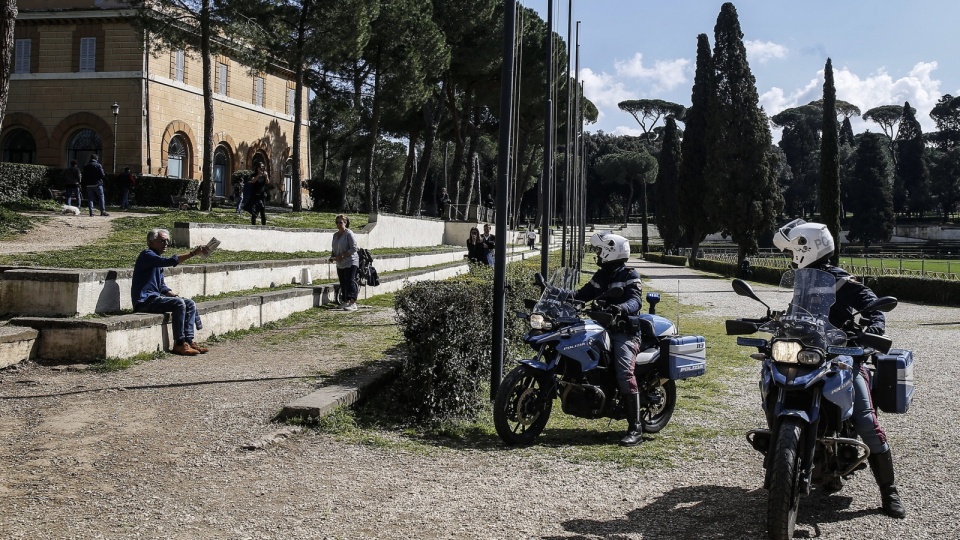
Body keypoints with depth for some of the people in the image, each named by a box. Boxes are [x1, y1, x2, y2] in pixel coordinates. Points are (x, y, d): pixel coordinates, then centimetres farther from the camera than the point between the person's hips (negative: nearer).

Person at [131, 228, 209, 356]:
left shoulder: (158, 260, 22)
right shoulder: (147, 255, -9)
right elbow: (170, 261, -28)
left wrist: (176, 296, 6)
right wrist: (193, 253, -32)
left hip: (155, 297, 10)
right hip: (144, 301, -10)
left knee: (190, 304, -3)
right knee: (178, 304, -27)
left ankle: (189, 340, -8)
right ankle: (179, 344, -23)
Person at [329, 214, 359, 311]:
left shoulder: (349, 234, -10)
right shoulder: (335, 235, 14)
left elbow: (354, 248, -16)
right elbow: (334, 249, 25)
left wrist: (342, 256, -20)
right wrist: (332, 256, 5)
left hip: (350, 263, -8)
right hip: (340, 264, 8)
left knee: (350, 282, -16)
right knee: (343, 284, 11)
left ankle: (353, 303, -22)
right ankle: (346, 302, 22)